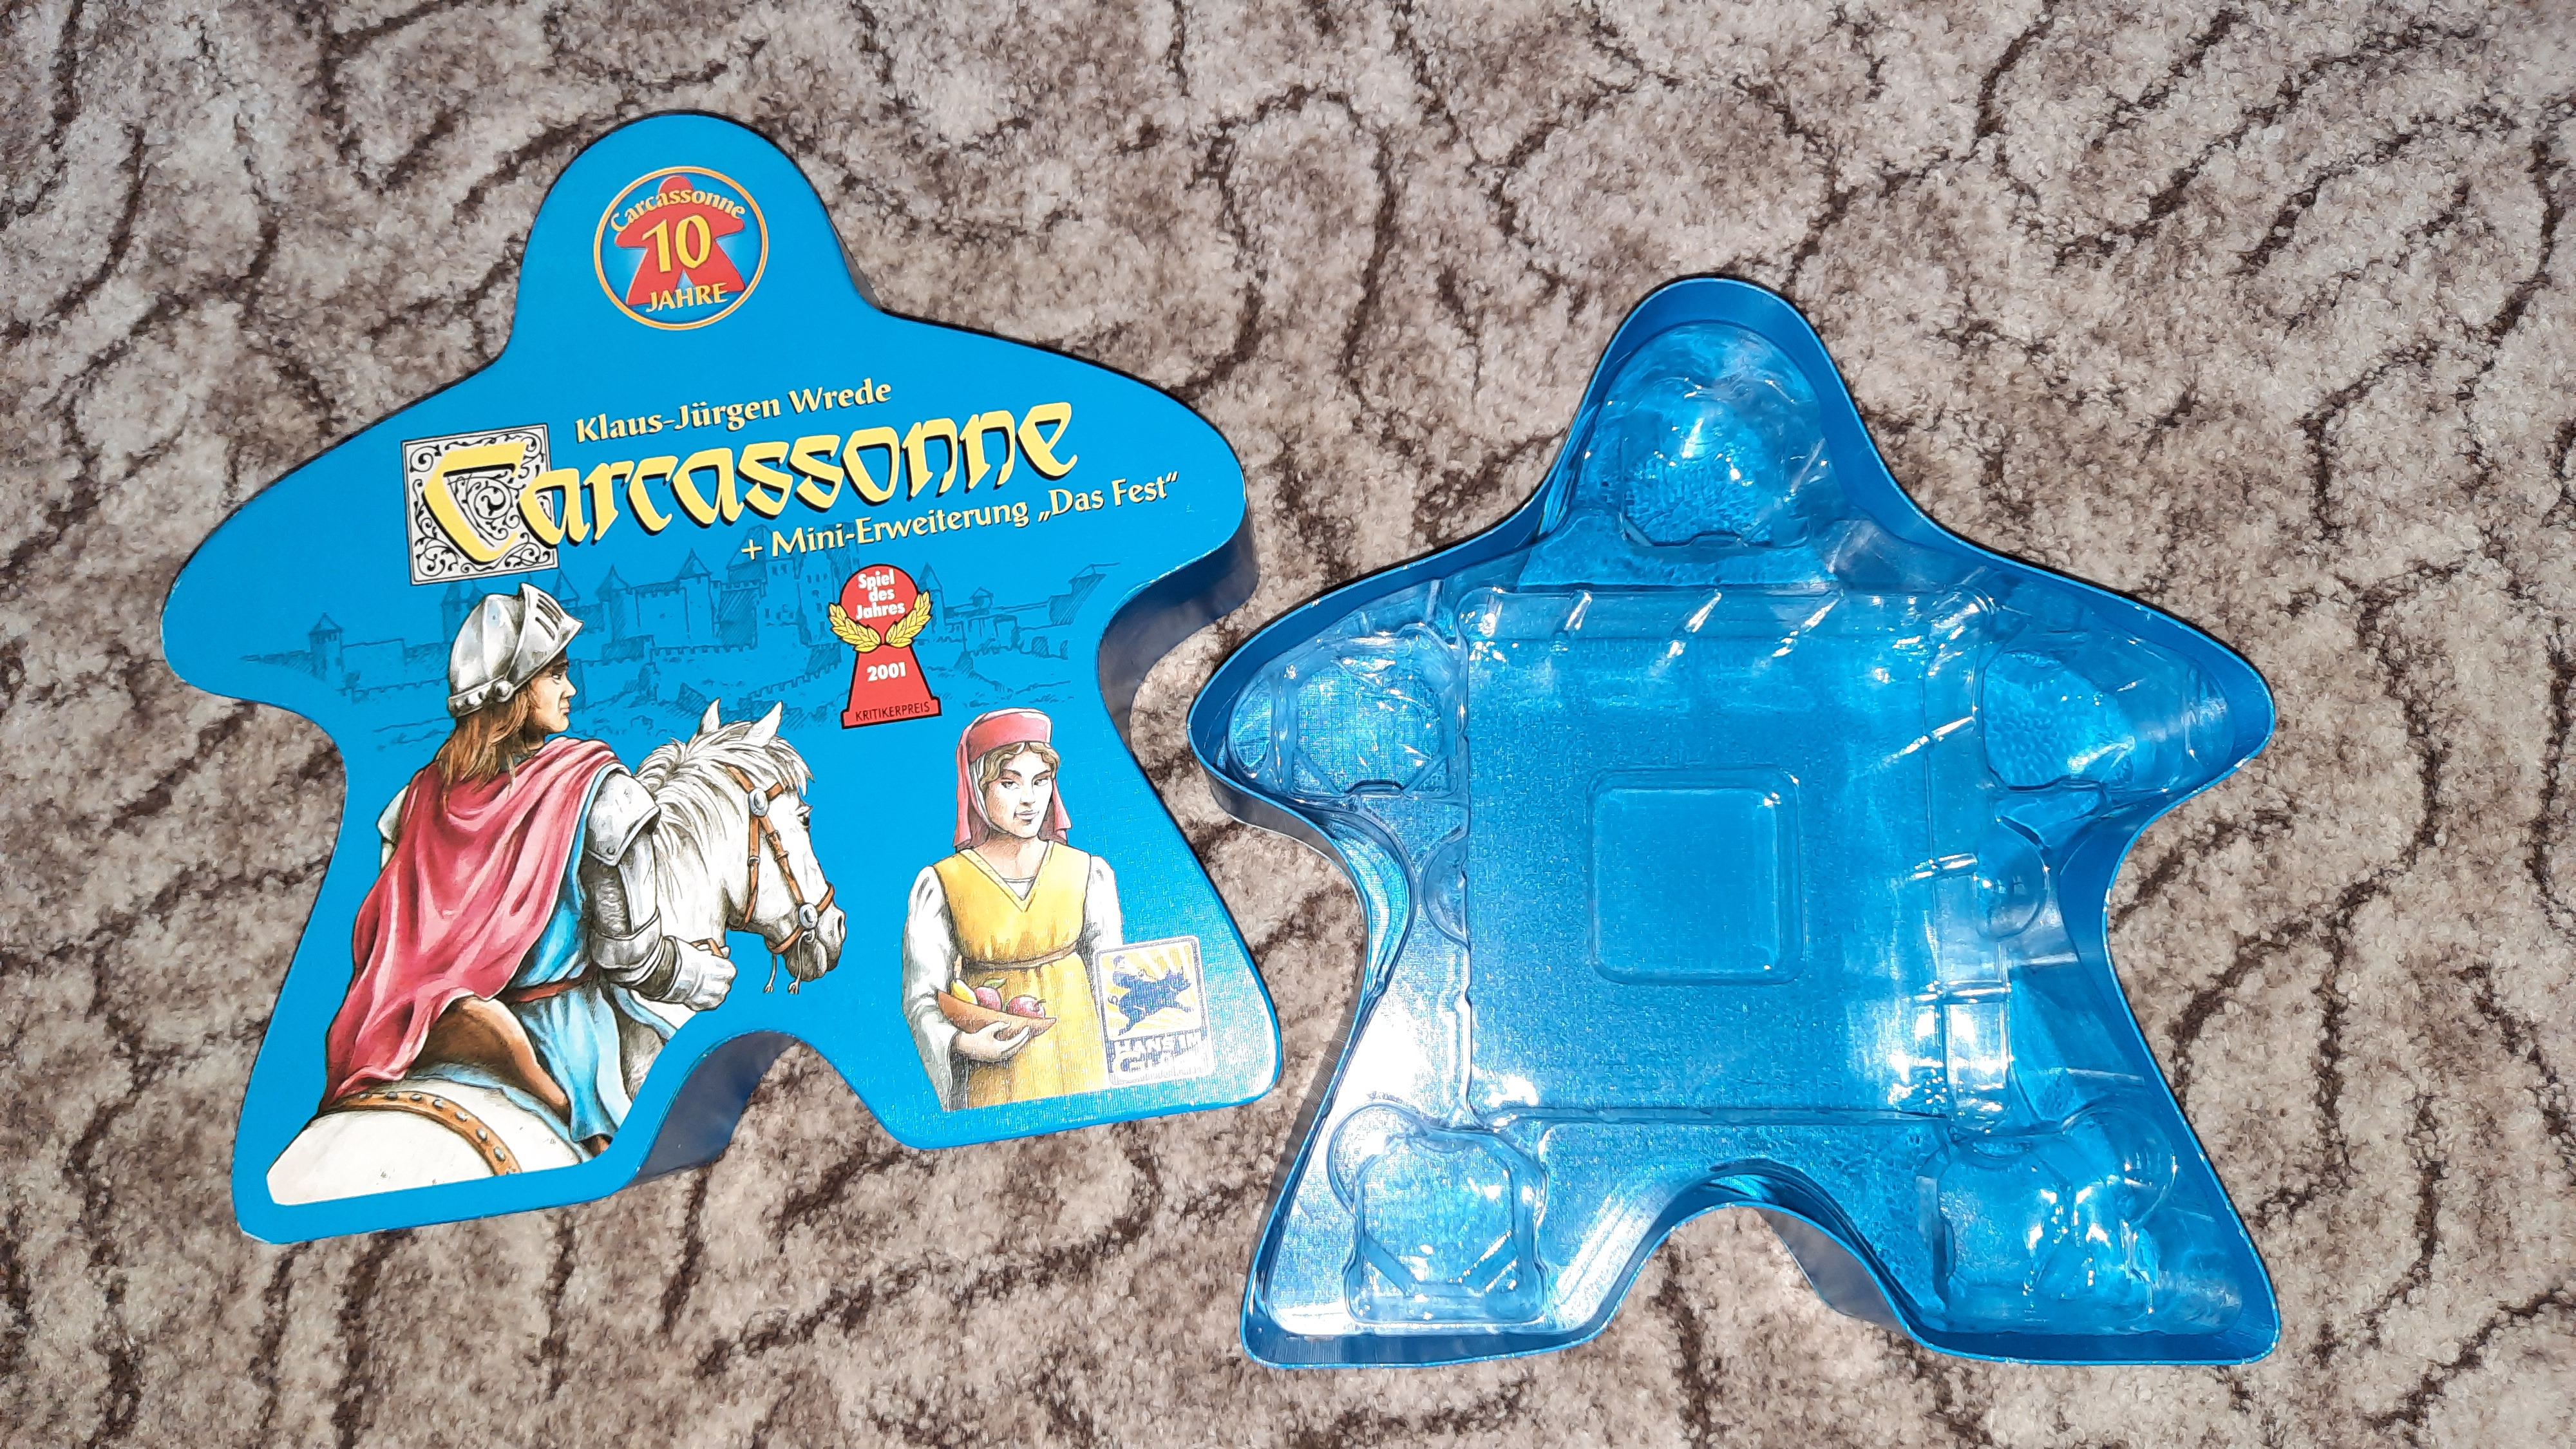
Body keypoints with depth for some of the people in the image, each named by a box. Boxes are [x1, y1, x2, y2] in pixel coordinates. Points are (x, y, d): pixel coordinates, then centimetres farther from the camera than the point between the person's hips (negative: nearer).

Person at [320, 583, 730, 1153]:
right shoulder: (597, 790, -14)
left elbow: (378, 937, 8)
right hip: (559, 1036, -5)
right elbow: (632, 957, -13)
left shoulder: (423, 793, 1)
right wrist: (717, 977, 5)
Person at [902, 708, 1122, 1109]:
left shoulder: (1088, 873, 2)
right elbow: (922, 997, -2)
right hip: (991, 1073, -2)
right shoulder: (942, 884, -4)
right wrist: (962, 1043, -21)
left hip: (1078, 1065, 2)